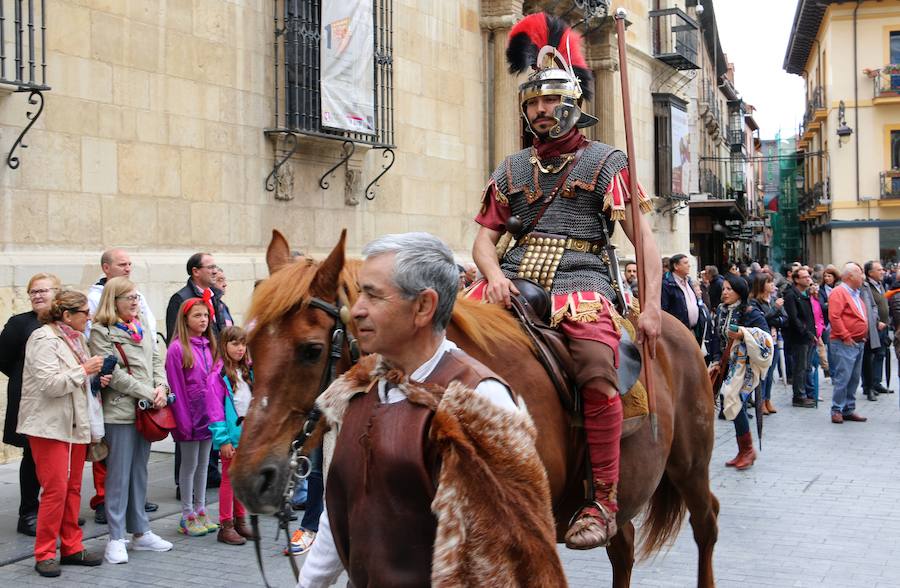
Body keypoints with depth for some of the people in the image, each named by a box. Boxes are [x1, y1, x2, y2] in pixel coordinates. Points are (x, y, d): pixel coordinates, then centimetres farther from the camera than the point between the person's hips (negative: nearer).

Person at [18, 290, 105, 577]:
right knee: (55, 488, -8)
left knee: (73, 488, 10)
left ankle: (72, 548, 17)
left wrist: (96, 380, 6)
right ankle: (44, 555, 1)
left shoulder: (75, 338, 13)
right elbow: (51, 383, -21)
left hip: (75, 423, 8)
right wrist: (84, 370, -16)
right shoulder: (44, 339, -12)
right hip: (49, 425, -8)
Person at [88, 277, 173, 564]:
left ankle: (141, 532, 21)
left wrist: (161, 387, -4)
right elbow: (114, 373, -15)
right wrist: (148, 393, -15)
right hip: (120, 410, -7)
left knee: (139, 472, 13)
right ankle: (116, 538, 4)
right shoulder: (101, 332, -8)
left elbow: (156, 360, 15)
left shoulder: (140, 329, 15)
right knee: (119, 475, -2)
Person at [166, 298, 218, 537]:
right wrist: (183, 419, -14)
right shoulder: (177, 349, -12)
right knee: (190, 464, 3)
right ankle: (188, 517, 12)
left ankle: (200, 512, 23)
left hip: (208, 414, 6)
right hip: (191, 415, -6)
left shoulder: (208, 346, 8)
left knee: (204, 464, 13)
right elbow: (176, 387, -13)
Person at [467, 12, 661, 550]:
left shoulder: (606, 163, 8)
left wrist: (652, 308, -12)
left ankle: (604, 503, -22)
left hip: (580, 282, -4)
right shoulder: (512, 171, 20)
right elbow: (485, 239, 16)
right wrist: (495, 275, -8)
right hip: (516, 279, 5)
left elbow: (644, 239, 1)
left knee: (598, 371, -32)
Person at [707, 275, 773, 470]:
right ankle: (744, 452, 17)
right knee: (734, 406, 6)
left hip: (746, 365, -6)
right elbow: (716, 337, 14)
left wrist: (744, 333, -24)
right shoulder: (721, 311, 9)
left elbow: (766, 335, -15)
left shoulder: (750, 312, -10)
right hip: (729, 365, 7)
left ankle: (747, 450, -1)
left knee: (734, 401, -15)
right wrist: (716, 361, 7)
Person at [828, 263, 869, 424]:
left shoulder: (855, 294, 19)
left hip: (858, 343, 9)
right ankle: (837, 410, -4)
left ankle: (849, 410, 17)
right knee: (842, 378, -10)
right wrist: (846, 337, -19)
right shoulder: (839, 293, -12)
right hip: (845, 344, -9)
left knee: (854, 379, 11)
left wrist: (863, 336, 16)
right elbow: (834, 317, -20)